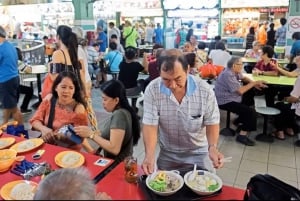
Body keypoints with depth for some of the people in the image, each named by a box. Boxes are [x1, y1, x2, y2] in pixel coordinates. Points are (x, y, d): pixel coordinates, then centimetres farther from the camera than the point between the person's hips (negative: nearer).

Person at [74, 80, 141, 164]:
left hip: (119, 164, -8)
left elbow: (114, 149, -24)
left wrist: (91, 134, -19)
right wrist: (94, 133, -2)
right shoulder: (121, 111, 7)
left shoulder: (119, 114, -21)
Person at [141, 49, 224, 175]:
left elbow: (211, 123, -9)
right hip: (167, 154, 1)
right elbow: (150, 125, -19)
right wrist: (149, 155, -34)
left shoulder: (205, 90, -19)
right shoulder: (152, 90, -20)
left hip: (199, 153, 0)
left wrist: (212, 147, -27)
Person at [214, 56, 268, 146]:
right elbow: (240, 91, -27)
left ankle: (239, 121, 28)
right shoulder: (228, 75, -25)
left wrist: (254, 83, 1)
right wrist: (254, 83, -15)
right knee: (251, 112, -18)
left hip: (232, 98, 11)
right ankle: (242, 135, -13)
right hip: (225, 102, -11)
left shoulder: (234, 71, 6)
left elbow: (243, 78, 20)